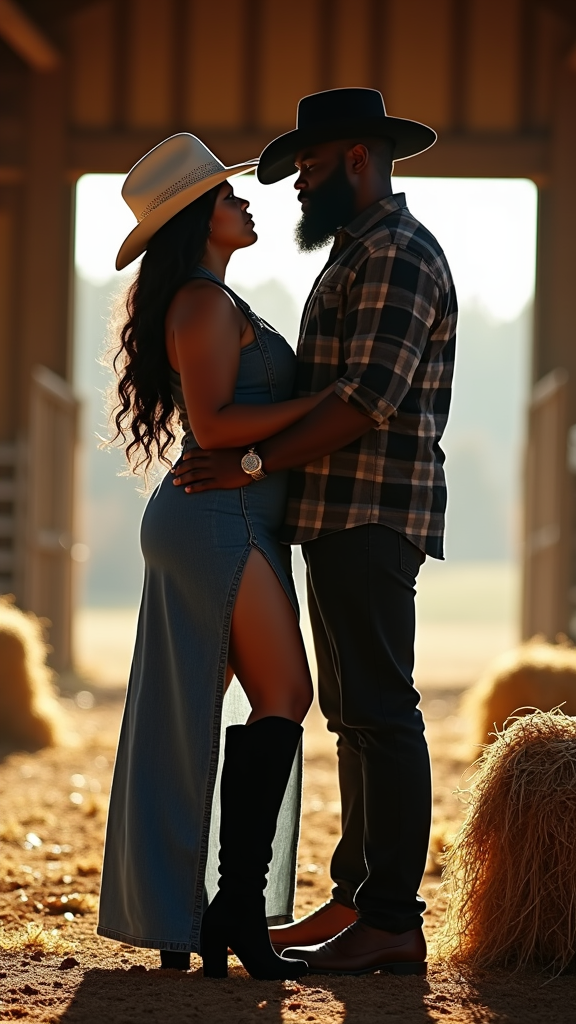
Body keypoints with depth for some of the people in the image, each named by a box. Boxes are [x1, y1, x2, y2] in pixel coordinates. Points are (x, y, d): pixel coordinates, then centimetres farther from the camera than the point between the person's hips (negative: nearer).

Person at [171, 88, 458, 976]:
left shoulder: (398, 254, -12)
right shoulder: (358, 254, 21)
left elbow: (368, 399, -22)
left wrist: (252, 463, -21)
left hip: (373, 517, -11)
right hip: (344, 515, 11)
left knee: (380, 711, -11)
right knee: (355, 714, 13)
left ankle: (393, 922, -11)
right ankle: (355, 902, 19)